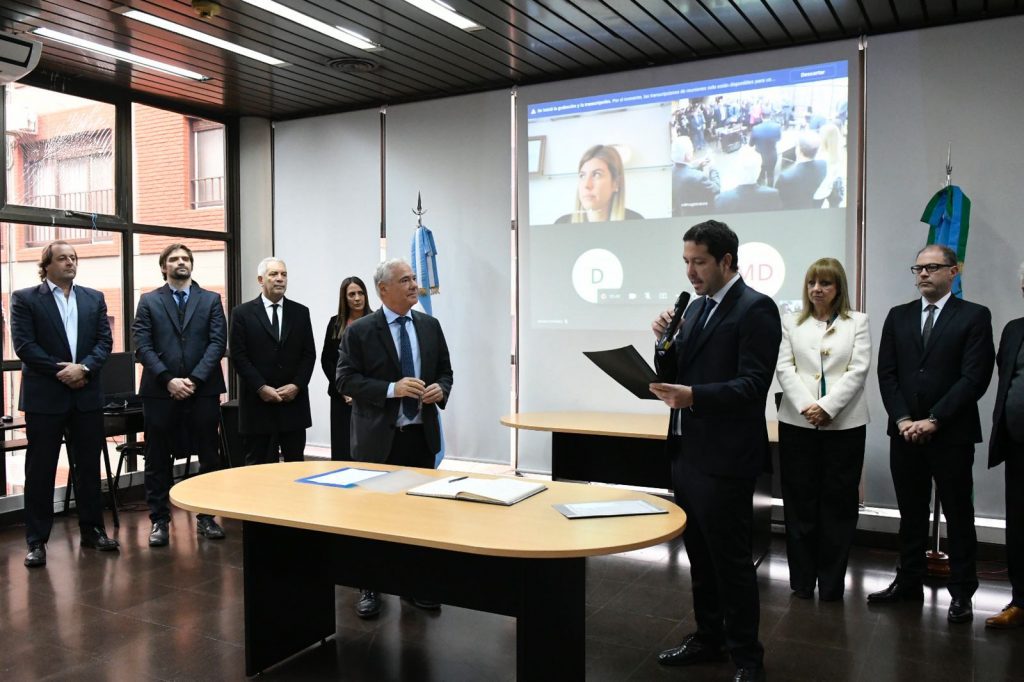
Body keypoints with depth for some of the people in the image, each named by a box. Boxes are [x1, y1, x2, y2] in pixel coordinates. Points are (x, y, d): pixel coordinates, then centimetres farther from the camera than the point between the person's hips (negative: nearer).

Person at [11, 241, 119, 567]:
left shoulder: (94, 298, 11)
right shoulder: (25, 298, 0)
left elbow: (104, 341, 4)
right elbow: (24, 345, -8)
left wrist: (83, 367, -12)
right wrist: (61, 371, -15)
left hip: (87, 394, 3)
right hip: (44, 396, -3)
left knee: (89, 466, 10)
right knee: (40, 470, 3)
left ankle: (92, 529, 22)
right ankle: (36, 540, 12)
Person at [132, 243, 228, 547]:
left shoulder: (211, 300, 8)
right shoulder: (149, 301, 8)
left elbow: (217, 342, -1)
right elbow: (142, 346, -1)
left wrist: (194, 379, -11)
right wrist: (168, 380, -12)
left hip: (203, 390, 0)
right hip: (160, 391, 0)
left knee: (208, 457, 6)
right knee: (158, 460, 6)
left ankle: (206, 517, 18)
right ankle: (159, 520, 17)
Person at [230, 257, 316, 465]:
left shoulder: (300, 312, 9)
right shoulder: (242, 313, 1)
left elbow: (309, 354, 6)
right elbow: (238, 356, -4)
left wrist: (297, 385, -7)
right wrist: (261, 387, -13)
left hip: (294, 401, 2)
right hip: (258, 403, -2)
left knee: (295, 464, 7)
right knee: (259, 467, 4)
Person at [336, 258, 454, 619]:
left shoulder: (430, 325, 7)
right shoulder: (359, 331, -6)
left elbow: (444, 371, 12)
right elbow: (346, 379, -11)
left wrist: (440, 389, -10)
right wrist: (392, 389, -21)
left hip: (421, 435, 4)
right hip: (379, 437, -4)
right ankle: (369, 587, 23)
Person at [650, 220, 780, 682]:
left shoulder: (756, 309, -12)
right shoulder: (696, 307, 13)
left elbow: (753, 385, -20)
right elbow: (673, 378, 12)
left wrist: (694, 396, -32)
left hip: (725, 459, -8)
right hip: (687, 453, 8)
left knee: (731, 560, 3)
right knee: (699, 556, 18)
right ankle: (708, 638, 33)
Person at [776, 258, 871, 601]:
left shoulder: (857, 322, 7)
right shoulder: (791, 323, 9)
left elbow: (858, 370, -3)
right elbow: (784, 368, 0)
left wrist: (826, 407, -15)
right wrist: (807, 406, -14)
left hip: (845, 424, -1)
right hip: (798, 422, 1)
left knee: (838, 502, 4)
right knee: (799, 502, 5)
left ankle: (832, 582, 16)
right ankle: (801, 579, 17)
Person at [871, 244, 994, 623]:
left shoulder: (975, 316, -2)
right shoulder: (898, 316, 10)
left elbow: (974, 377, -10)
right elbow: (887, 372, 5)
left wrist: (933, 421, -14)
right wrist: (903, 420, -7)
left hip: (952, 435, -3)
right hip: (905, 432, 4)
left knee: (958, 515, 6)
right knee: (910, 513, 11)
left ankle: (962, 592, 17)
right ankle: (908, 582, 22)